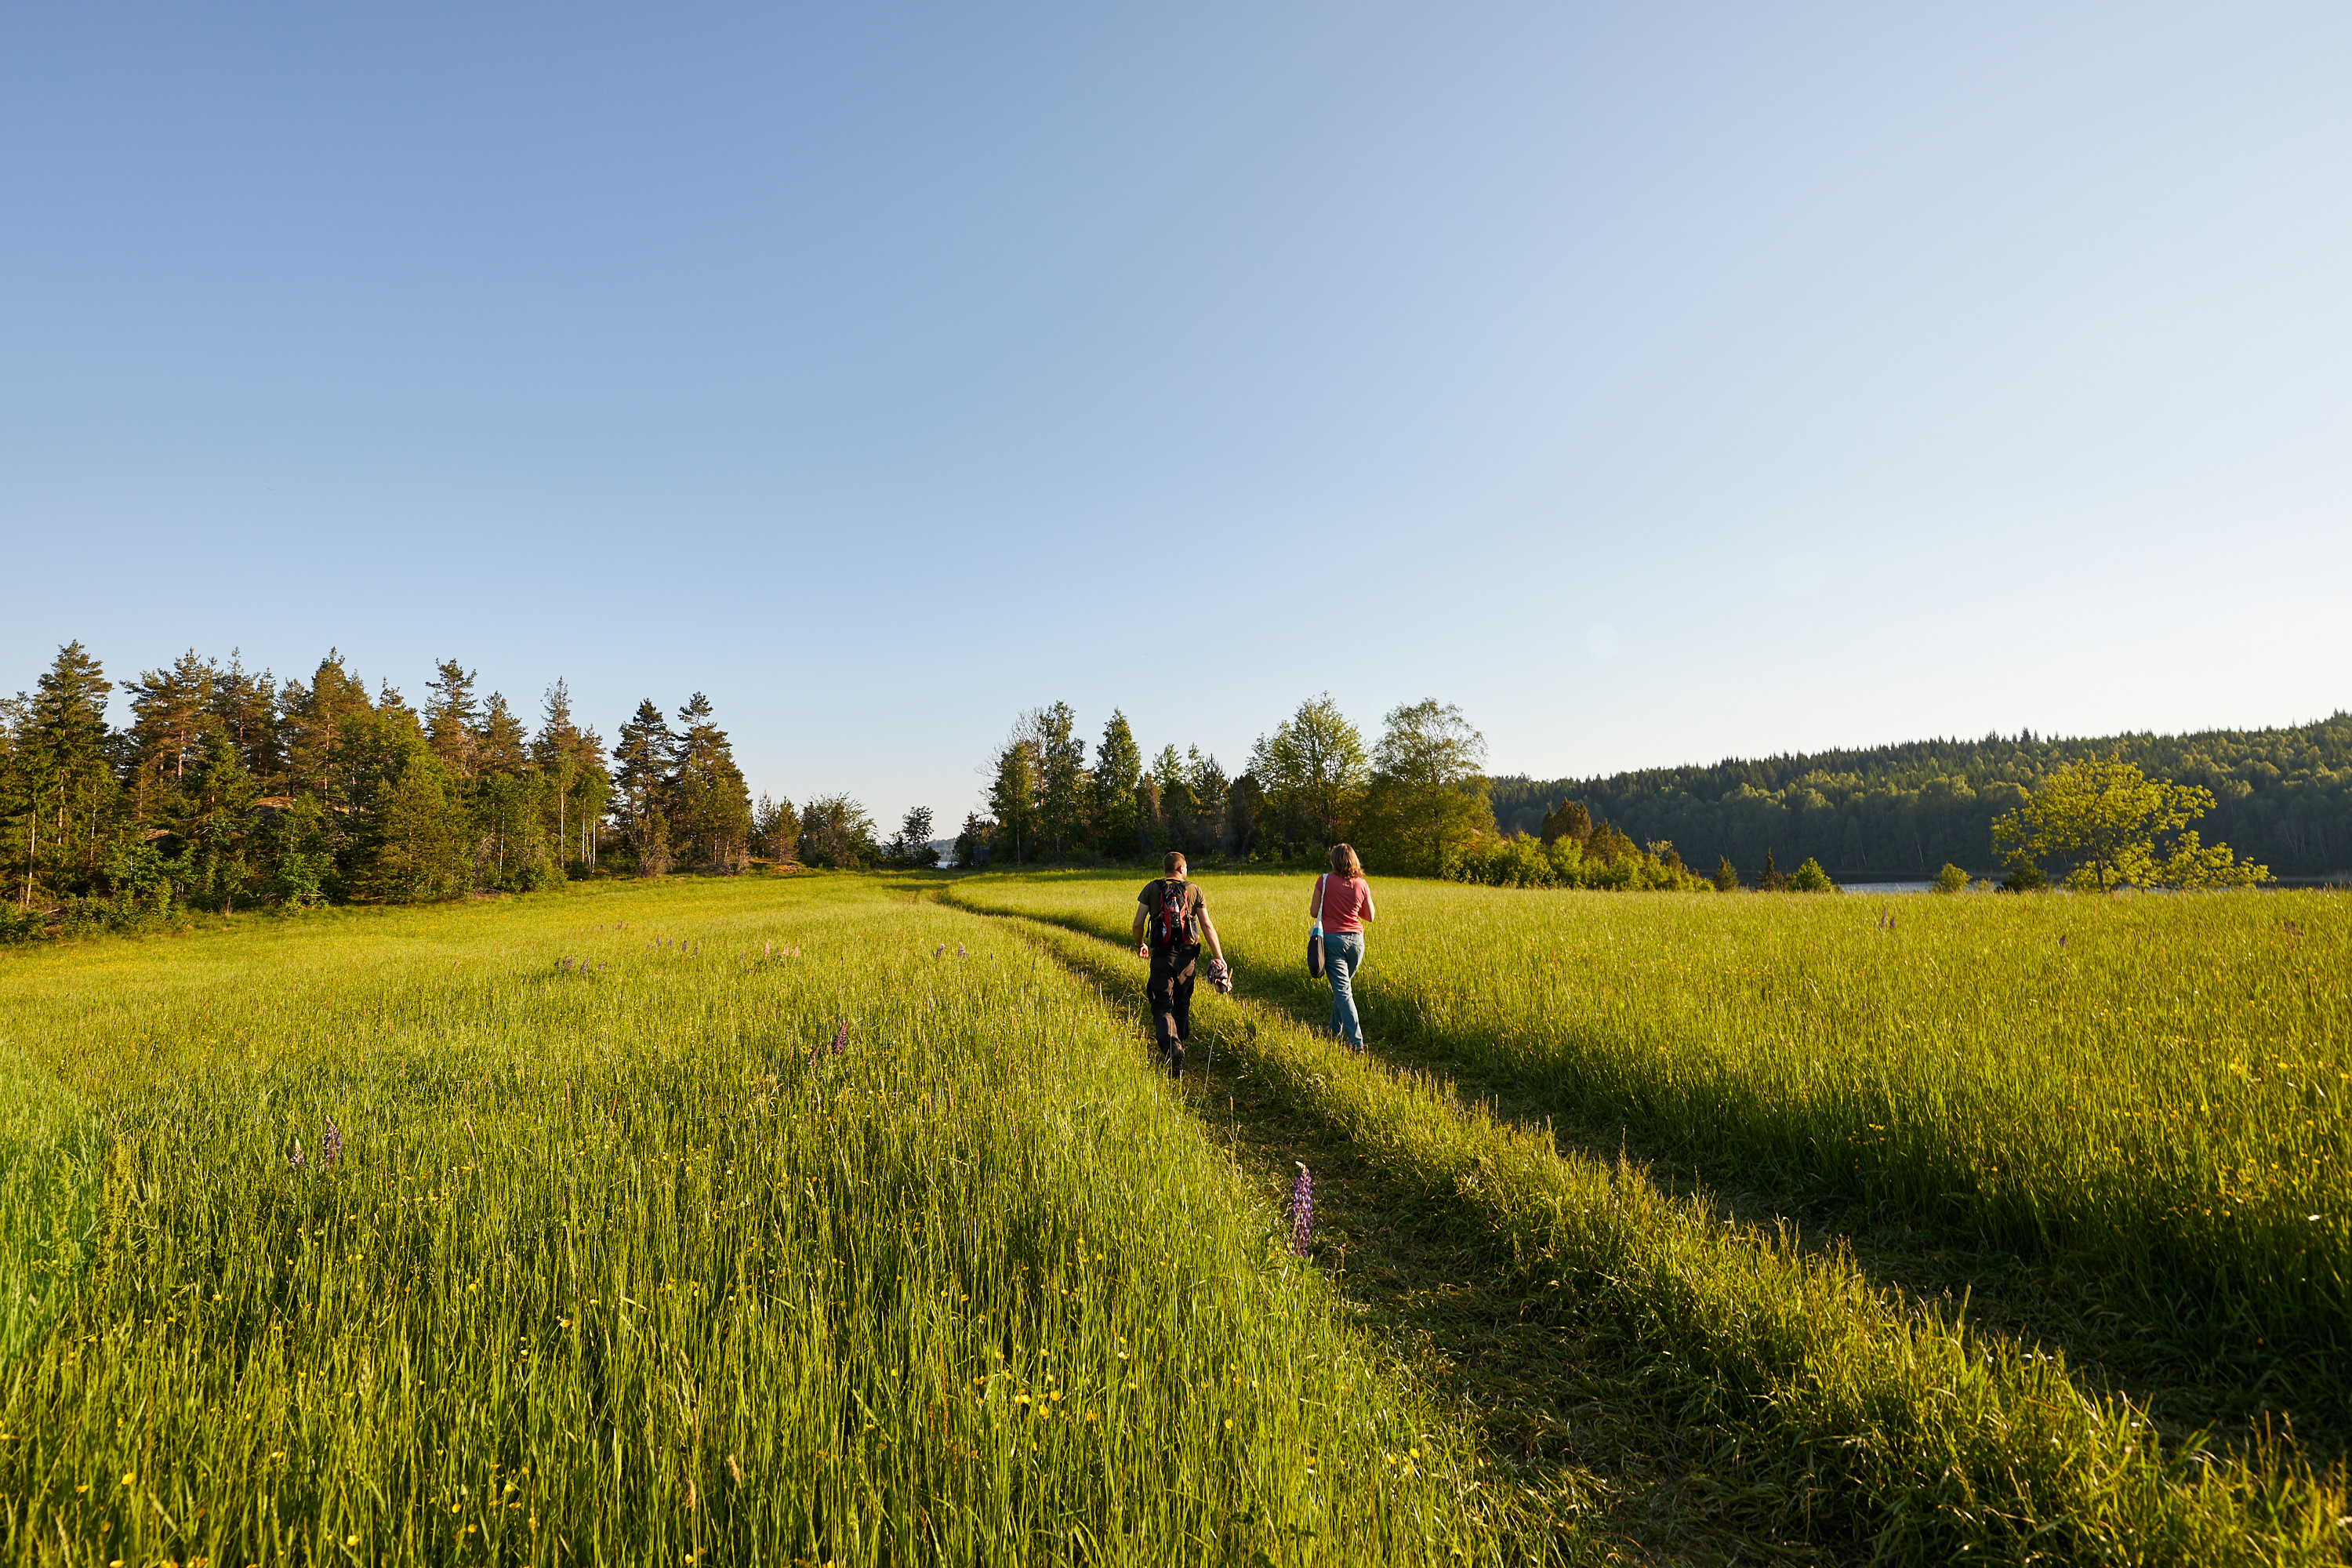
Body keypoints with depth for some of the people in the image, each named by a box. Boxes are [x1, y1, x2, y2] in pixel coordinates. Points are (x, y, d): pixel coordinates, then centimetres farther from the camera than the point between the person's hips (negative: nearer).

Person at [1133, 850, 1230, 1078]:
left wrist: (1139, 945, 17)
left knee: (1162, 1006, 0)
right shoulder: (1194, 890, 3)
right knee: (1182, 1004, 18)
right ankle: (1179, 1044, 23)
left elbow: (1138, 924, -3)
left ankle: (1171, 1045, -25)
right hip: (1186, 956, 1)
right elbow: (1207, 926, -2)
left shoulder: (1152, 888, 1)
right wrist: (1219, 958, 0)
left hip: (1161, 955, -1)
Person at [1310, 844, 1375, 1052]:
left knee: (1342, 991, -4)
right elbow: (1370, 917, 7)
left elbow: (1314, 912, -3)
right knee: (1344, 986, 21)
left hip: (1332, 939, -4)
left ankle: (1356, 1041, -13)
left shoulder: (1324, 881, -7)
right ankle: (1335, 1032, 34)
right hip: (1356, 940, 4)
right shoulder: (1362, 885, 0)